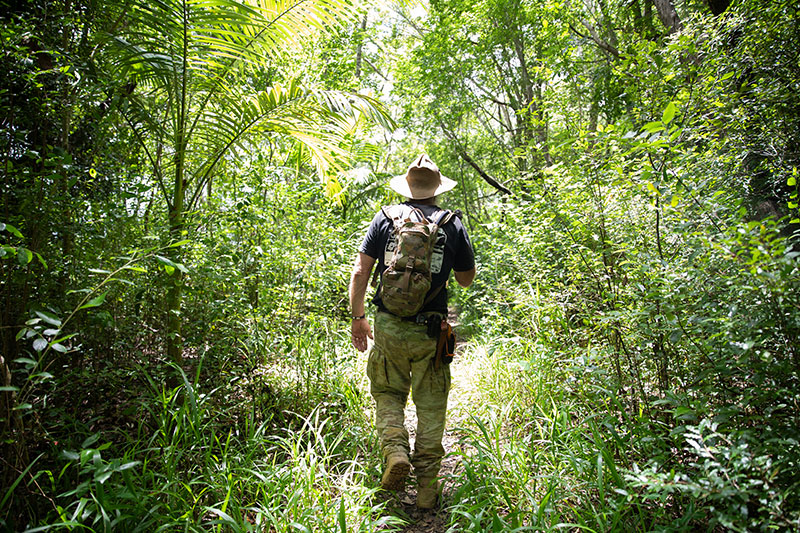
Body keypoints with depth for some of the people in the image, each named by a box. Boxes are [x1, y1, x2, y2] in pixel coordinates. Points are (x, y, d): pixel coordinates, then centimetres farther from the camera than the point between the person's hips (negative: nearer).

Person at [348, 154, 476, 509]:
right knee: (431, 406, 11)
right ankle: (426, 486, 16)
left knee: (388, 393, 19)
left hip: (388, 325, 0)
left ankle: (394, 450, -2)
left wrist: (357, 316, 8)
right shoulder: (452, 224, 3)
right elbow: (467, 279, 12)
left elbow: (360, 271, 0)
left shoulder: (385, 218, 4)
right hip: (430, 331, 0)